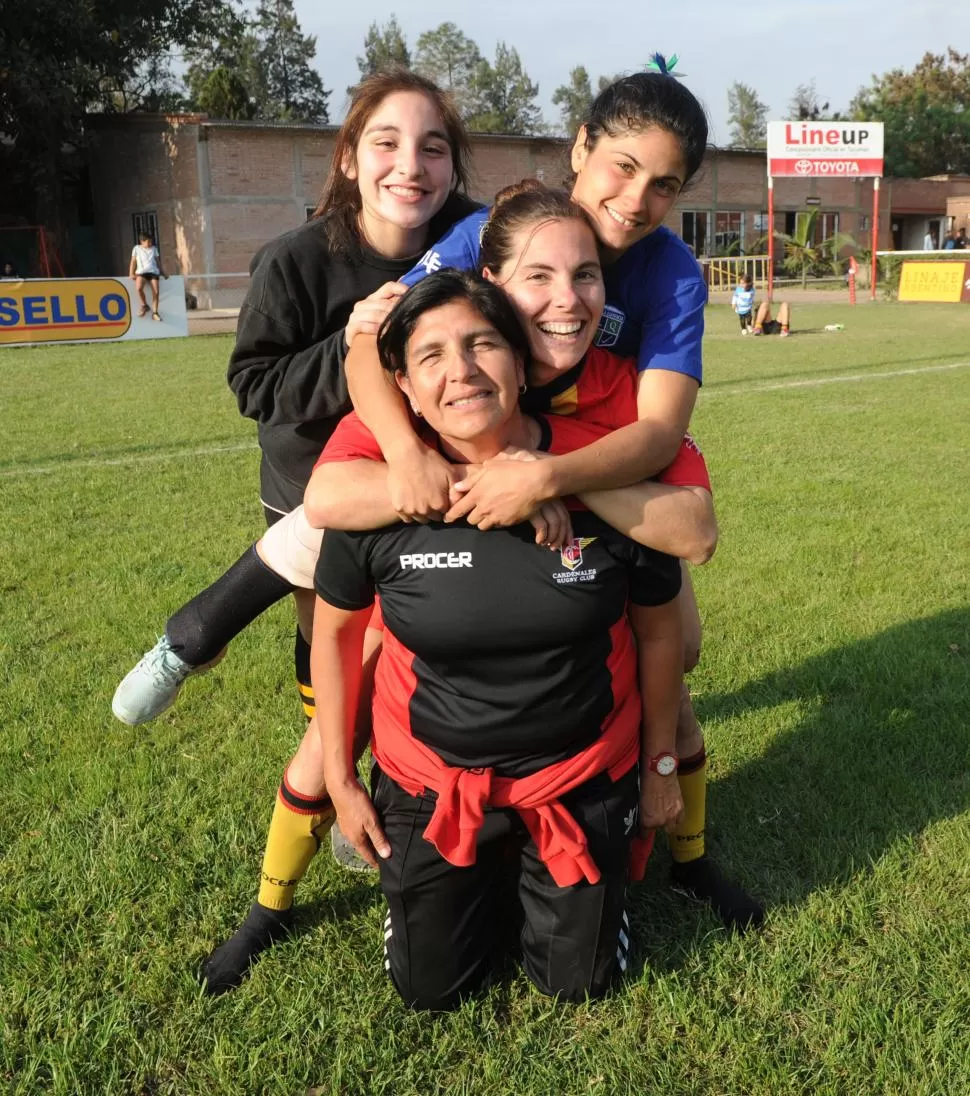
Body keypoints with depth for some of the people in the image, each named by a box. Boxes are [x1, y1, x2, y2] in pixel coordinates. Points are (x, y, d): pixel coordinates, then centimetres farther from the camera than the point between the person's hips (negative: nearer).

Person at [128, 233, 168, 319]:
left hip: (153, 272, 2)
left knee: (155, 292, -21)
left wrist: (163, 272, 16)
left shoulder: (154, 249, 22)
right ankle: (144, 305, -9)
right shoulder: (137, 248, 16)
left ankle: (155, 312, -13)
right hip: (141, 272, -2)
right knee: (138, 288, -31)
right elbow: (133, 261, 14)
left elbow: (158, 261, 25)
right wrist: (131, 274, 3)